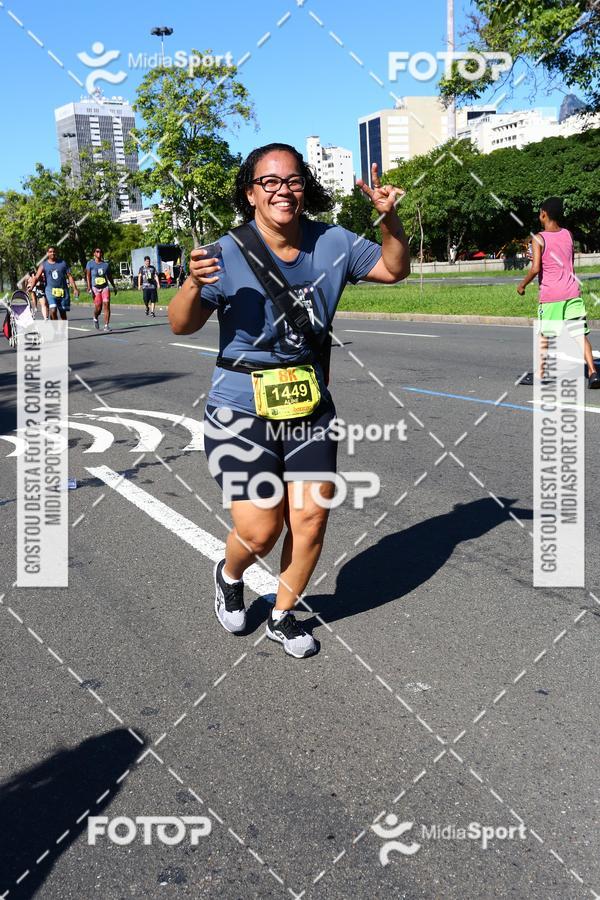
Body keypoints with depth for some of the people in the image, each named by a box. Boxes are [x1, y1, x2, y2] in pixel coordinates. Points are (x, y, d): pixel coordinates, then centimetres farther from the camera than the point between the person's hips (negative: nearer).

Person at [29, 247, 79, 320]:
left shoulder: (62, 263, 8)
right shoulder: (43, 265, 5)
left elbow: (69, 276, 6)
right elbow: (36, 277, -4)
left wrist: (75, 289, -2)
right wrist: (31, 287, -21)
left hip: (63, 291, 1)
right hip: (51, 290, -1)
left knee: (63, 313, 6)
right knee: (53, 311, -19)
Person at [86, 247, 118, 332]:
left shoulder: (106, 263, 9)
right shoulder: (90, 263, 1)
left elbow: (109, 276, 18)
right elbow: (88, 275, -3)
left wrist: (114, 286, 19)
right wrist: (89, 286, -15)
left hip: (105, 287, 2)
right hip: (95, 287, -2)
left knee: (106, 305, -12)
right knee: (98, 307, -3)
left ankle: (106, 325, -10)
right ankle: (95, 318, 32)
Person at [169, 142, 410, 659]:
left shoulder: (332, 244, 0)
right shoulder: (229, 254, -12)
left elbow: (394, 269, 12)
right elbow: (182, 326, -15)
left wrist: (390, 218, -6)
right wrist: (194, 285, -36)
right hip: (241, 410, -4)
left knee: (311, 518, 3)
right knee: (260, 530, -5)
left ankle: (283, 616, 28)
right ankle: (229, 576, 33)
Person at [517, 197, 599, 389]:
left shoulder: (539, 238, -8)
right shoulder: (568, 234, 8)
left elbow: (535, 268, -17)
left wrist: (522, 285, -2)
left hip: (550, 295, -4)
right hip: (572, 292, 4)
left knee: (544, 336, 8)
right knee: (580, 334, 0)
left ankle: (540, 374, 16)